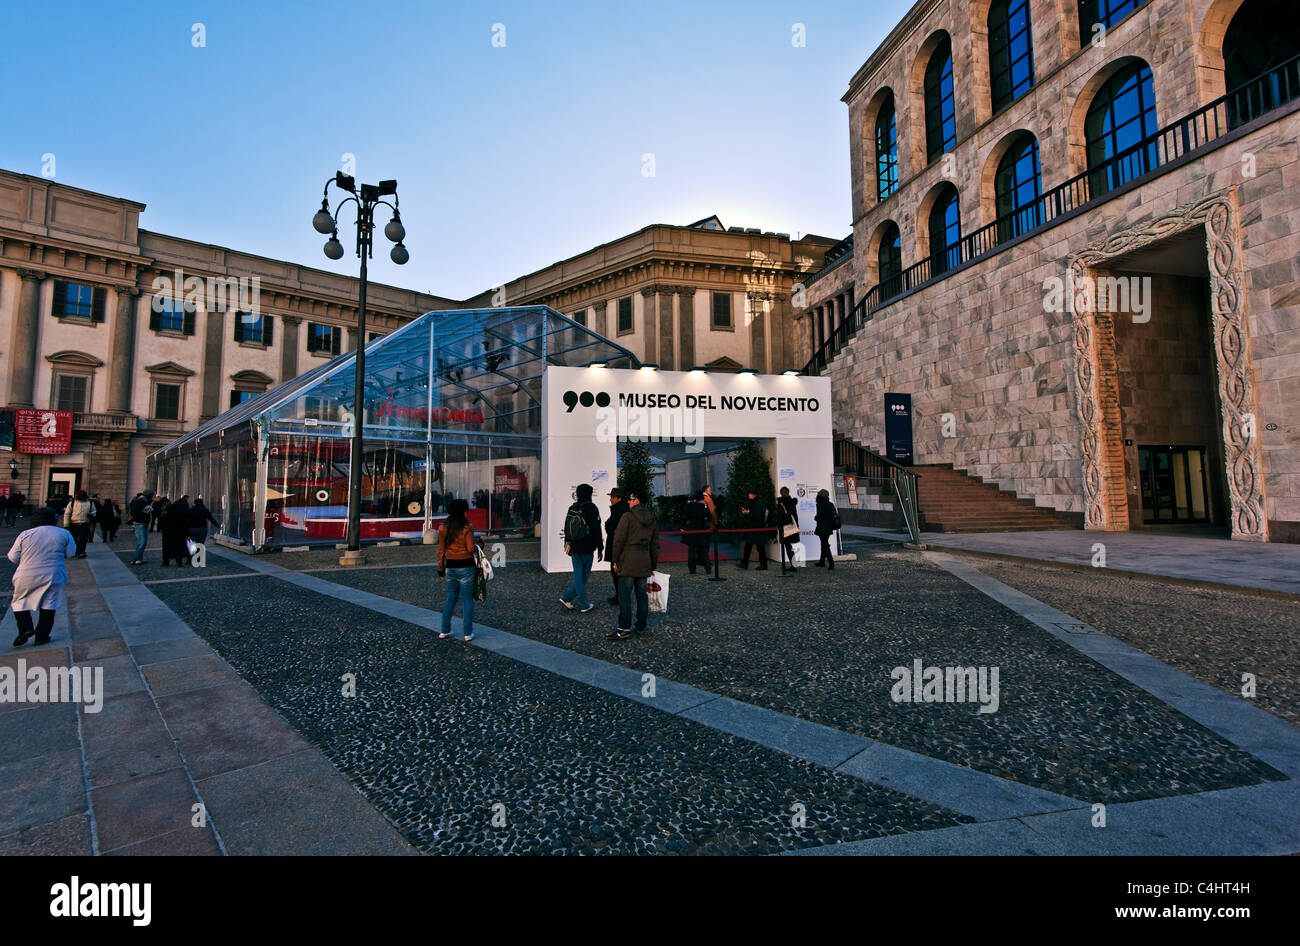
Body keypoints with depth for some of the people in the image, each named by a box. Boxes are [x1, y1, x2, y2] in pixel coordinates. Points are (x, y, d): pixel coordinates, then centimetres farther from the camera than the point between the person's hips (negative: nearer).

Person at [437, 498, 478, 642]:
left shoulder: (443, 527, 3)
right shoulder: (467, 527, -12)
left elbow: (441, 550, 6)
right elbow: (471, 549, -15)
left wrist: (441, 569, 12)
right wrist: (476, 546, 8)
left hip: (450, 567, 5)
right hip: (465, 567, -5)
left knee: (450, 598, 16)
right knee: (467, 599, 4)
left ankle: (445, 631, 20)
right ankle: (468, 633, 8)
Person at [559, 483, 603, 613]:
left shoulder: (572, 509, 4)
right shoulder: (592, 508, -12)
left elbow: (566, 529, 13)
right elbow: (597, 530, -11)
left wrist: (568, 544, 24)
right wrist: (600, 548, -5)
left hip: (575, 549, 5)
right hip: (587, 549, -5)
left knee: (578, 576, 10)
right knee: (583, 576, 7)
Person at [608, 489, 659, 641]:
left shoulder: (627, 516, -9)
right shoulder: (652, 519, 12)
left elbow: (619, 540, -10)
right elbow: (655, 544, 16)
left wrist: (615, 560, 0)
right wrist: (653, 565, 22)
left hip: (628, 562, -7)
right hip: (644, 562, 7)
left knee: (624, 594, -4)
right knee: (641, 593, 13)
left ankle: (624, 629, -5)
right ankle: (641, 625, 20)